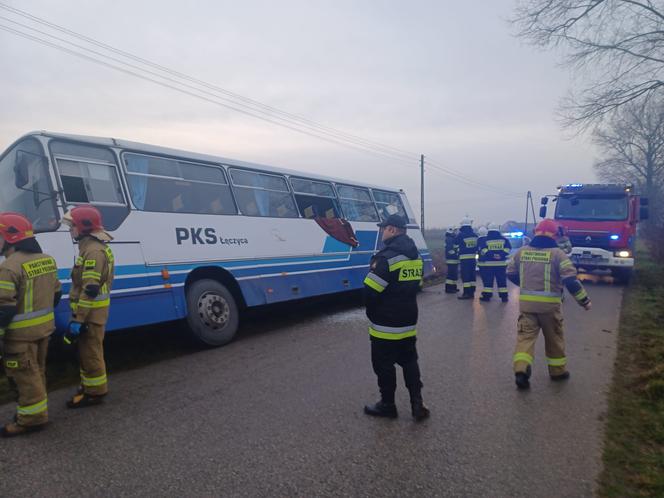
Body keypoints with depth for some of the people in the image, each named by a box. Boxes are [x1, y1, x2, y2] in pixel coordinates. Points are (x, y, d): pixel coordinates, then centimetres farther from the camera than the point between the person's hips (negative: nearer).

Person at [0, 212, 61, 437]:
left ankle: (31, 417, 12)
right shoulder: (47, 260, 6)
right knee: (37, 371, 20)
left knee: (24, 376, 4)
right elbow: (56, 294, 15)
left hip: (21, 333, -8)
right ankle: (37, 411, 31)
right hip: (44, 327, 8)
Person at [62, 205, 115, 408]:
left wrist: (77, 320, -24)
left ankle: (95, 392, 12)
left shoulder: (93, 251, -21)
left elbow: (90, 290, -26)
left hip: (90, 313, -10)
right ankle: (89, 386, 33)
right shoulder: (93, 247, 14)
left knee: (90, 353, 1)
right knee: (87, 351, 20)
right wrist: (78, 315, 25)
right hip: (93, 311, 10)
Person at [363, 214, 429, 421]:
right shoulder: (416, 255, 7)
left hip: (386, 325, -8)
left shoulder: (387, 256, -21)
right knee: (409, 361, 18)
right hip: (409, 321, 8)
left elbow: (371, 290, -22)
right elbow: (416, 285, 12)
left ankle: (387, 405, 20)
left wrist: (372, 313, -5)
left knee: (384, 364, 7)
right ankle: (417, 404, 19)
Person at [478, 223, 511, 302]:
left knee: (488, 280, 2)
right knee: (501, 280, 8)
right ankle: (504, 296, 8)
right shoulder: (504, 239, 7)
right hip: (501, 263, 2)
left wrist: (490, 255, -13)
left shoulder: (484, 240, 0)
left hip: (487, 263, -2)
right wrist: (502, 254, -10)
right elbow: (508, 248, -3)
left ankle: (487, 296, 3)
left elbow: (482, 249, -13)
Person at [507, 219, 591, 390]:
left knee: (525, 335, 1)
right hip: (549, 304, -2)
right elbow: (571, 280, -13)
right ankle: (557, 371, 30)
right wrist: (584, 299, -2)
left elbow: (511, 273, 14)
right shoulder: (557, 254, -7)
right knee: (554, 338, 16)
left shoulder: (522, 252, 4)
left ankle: (521, 370, -16)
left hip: (526, 302, 2)